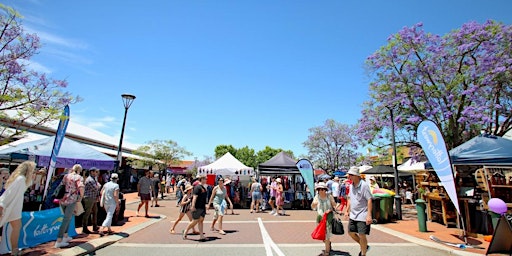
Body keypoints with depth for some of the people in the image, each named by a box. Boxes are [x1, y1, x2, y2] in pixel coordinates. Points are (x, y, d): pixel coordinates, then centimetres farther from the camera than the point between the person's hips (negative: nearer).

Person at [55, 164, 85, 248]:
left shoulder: (66, 176, 11)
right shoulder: (78, 177, -8)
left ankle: (65, 236, 30)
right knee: (66, 220, -1)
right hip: (71, 200, -7)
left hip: (62, 200, 7)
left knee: (67, 218, 23)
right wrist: (81, 197, -9)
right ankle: (58, 241, 0)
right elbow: (81, 187, -25)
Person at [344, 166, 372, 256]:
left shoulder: (364, 185, -16)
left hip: (362, 215, -8)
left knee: (362, 235, -2)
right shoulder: (351, 185, 7)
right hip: (353, 215, 8)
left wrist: (369, 215, -24)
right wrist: (347, 210, 15)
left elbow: (369, 200, -19)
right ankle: (365, 247, 36)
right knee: (351, 233, 14)